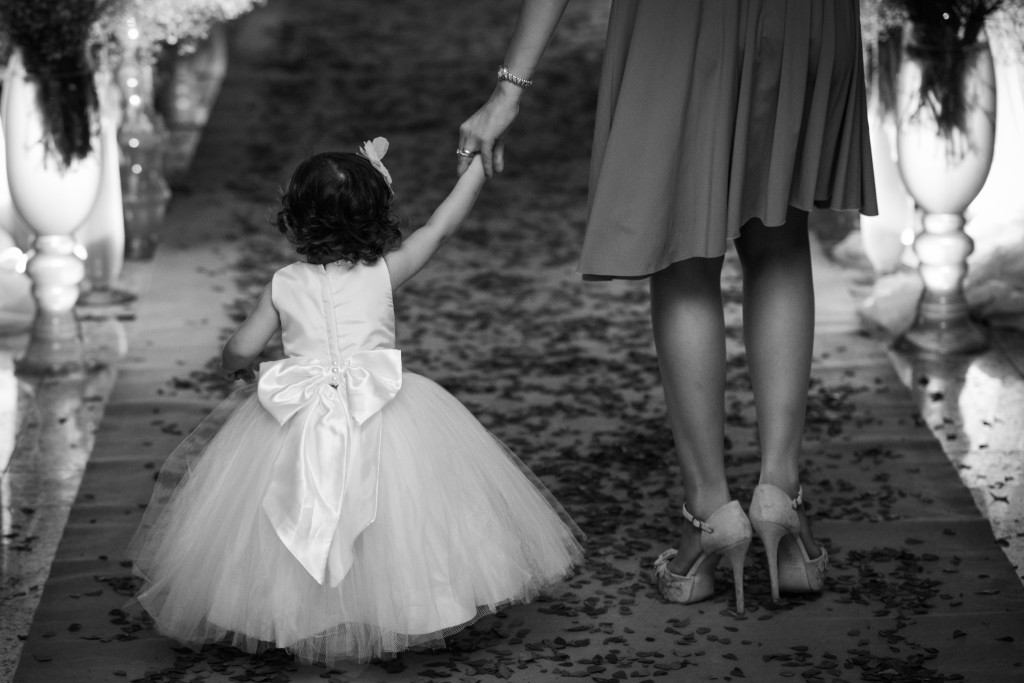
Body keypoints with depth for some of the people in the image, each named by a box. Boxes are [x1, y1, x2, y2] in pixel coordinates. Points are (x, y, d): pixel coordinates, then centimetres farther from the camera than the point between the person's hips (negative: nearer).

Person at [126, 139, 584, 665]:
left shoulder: (284, 285, 7)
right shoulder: (384, 271, 5)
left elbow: (240, 350, 8)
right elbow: (441, 226, 13)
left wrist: (234, 364, 32)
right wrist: (478, 163, 23)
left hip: (297, 419, 1)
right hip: (381, 414, -1)